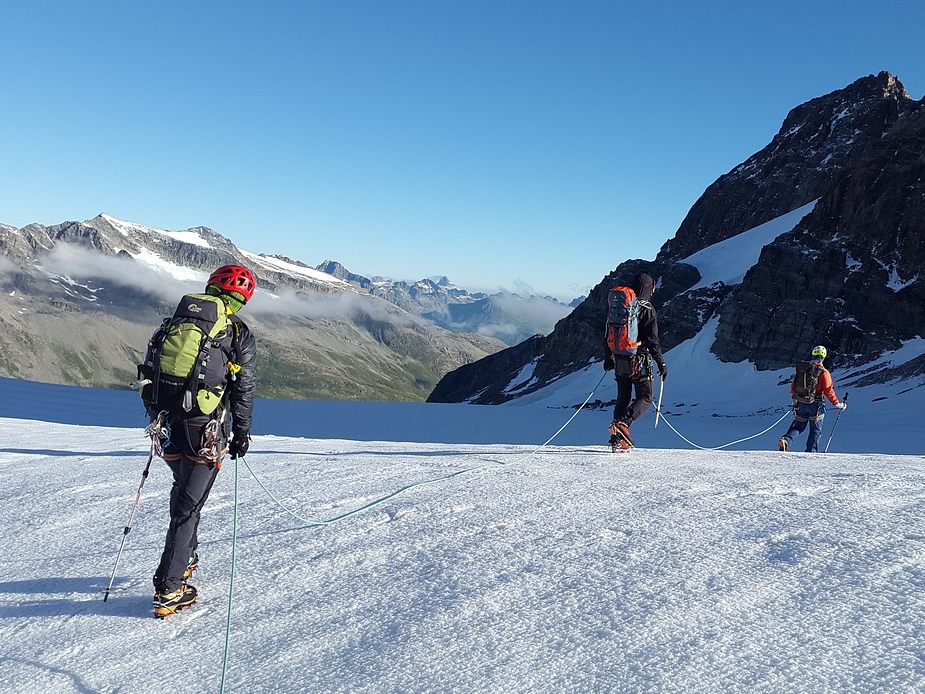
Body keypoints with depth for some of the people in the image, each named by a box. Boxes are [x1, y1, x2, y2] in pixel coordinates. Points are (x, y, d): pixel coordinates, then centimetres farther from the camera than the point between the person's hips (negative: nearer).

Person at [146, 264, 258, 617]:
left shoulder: (176, 321, 10)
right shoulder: (239, 333, -3)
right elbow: (244, 389, -2)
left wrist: (156, 416, 22)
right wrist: (241, 433, 7)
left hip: (170, 427, 5)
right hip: (206, 431, -5)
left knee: (183, 490, 26)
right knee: (189, 505, 0)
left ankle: (186, 558, 38)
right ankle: (168, 588, 0)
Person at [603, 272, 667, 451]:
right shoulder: (647, 309, -9)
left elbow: (608, 335, 14)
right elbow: (652, 340, -13)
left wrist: (608, 358, 25)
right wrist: (661, 363, -7)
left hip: (619, 361, 6)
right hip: (639, 361, -6)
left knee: (623, 398, 14)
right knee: (645, 397, 3)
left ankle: (617, 440, 11)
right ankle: (622, 423, -20)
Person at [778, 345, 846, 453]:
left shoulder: (801, 368, 4)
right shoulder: (823, 372, -11)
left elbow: (793, 385, 11)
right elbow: (828, 390, -12)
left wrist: (794, 399, 27)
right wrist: (837, 404, -1)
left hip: (800, 404, 4)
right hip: (815, 404, -4)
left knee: (798, 426, 16)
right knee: (816, 429, 10)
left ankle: (786, 440, -6)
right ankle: (811, 451, 8)